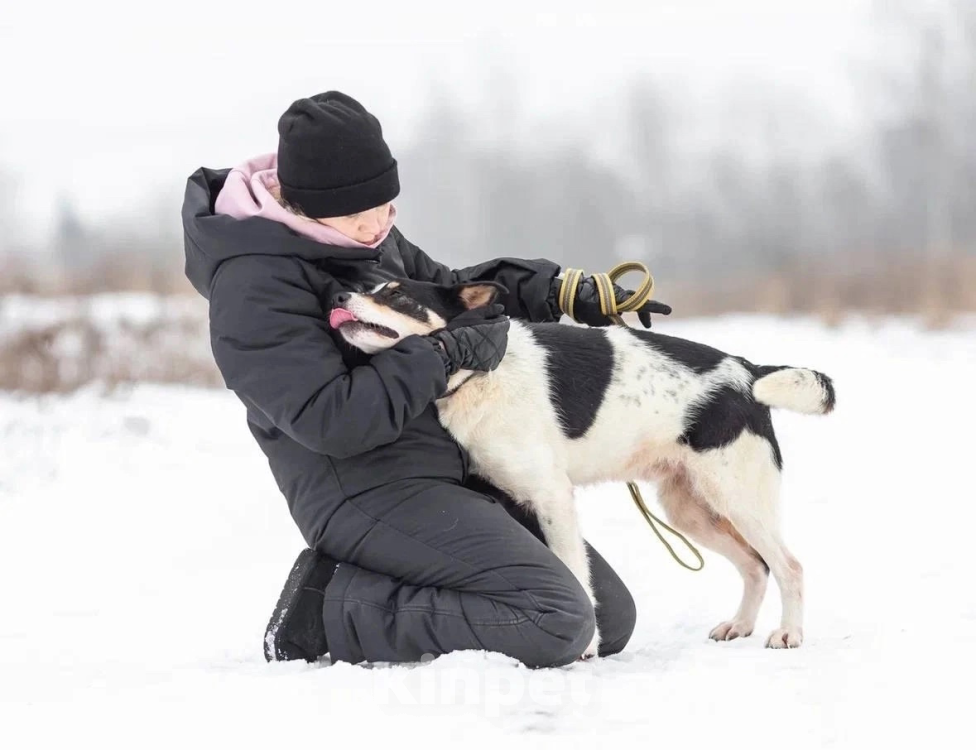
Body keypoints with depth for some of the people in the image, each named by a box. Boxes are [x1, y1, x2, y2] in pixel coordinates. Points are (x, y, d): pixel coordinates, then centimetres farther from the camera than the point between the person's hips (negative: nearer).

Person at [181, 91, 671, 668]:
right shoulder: (253, 286, -17)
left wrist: (562, 292, 13)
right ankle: (332, 609, -11)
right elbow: (328, 419, -24)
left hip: (452, 469, 10)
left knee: (612, 618, 8)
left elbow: (446, 290, 26)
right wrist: (445, 355, -20)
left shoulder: (361, 233, 11)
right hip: (367, 491, -10)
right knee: (557, 621, -22)